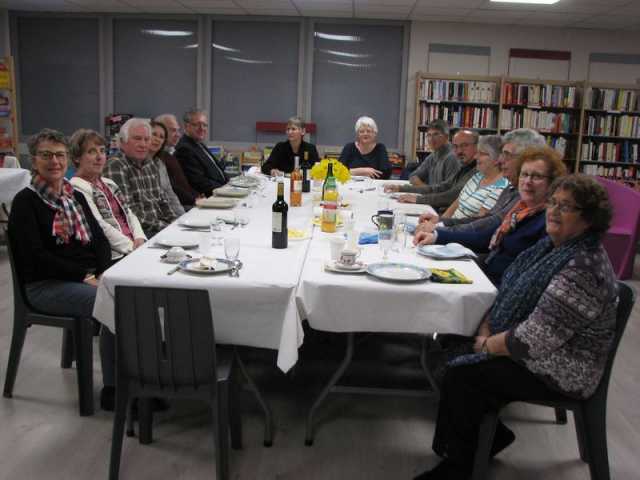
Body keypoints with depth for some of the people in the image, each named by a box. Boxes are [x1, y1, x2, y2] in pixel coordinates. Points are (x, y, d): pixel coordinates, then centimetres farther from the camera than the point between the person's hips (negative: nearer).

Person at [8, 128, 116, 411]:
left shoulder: (76, 197, 17)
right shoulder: (26, 202, -2)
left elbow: (100, 239, 11)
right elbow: (35, 255, -12)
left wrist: (103, 273, -9)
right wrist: (84, 277, -18)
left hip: (90, 277, 6)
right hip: (46, 285, -6)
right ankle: (112, 390, -18)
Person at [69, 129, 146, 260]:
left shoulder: (109, 183, 22)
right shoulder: (77, 188, -5)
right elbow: (100, 227, -14)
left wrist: (139, 238, -2)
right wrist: (132, 247, -16)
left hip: (135, 248, 8)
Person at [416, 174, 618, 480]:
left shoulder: (583, 268, -27)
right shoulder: (551, 246, 5)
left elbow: (536, 338, -29)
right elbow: (508, 294, 10)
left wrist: (488, 346, -14)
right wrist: (486, 331, -5)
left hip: (559, 371, -9)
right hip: (530, 350, 9)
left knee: (461, 376, -15)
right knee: (453, 355, 2)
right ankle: (491, 436, 21)